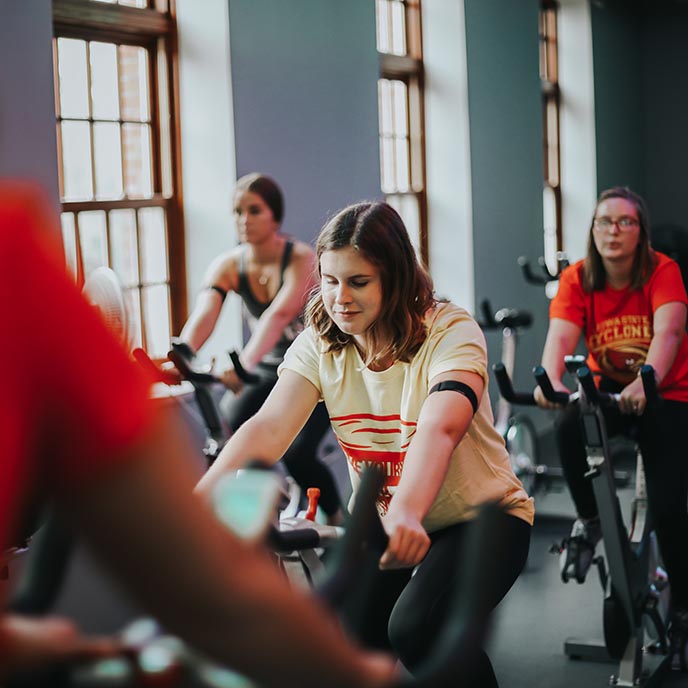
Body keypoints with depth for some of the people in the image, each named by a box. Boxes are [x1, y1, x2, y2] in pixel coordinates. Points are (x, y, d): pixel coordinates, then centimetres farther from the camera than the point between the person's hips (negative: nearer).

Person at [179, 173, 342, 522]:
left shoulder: (301, 258, -22)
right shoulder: (227, 265, -11)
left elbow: (279, 314, -40)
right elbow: (202, 318, -27)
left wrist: (245, 362, -57)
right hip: (269, 368, 4)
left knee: (296, 456, -20)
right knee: (226, 429, -22)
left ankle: (337, 520, 9)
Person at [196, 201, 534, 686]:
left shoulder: (450, 332, -22)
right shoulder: (320, 345, -8)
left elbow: (439, 428, -42)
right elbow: (268, 428, -24)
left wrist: (407, 514, -61)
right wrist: (199, 500, -41)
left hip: (479, 517, -5)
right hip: (380, 520, 5)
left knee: (416, 628, -28)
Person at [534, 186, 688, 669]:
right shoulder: (577, 279, -11)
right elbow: (560, 336, -25)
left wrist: (647, 380, -52)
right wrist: (551, 381, -47)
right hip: (610, 389, 2)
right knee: (569, 428, -32)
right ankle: (589, 521, -6)